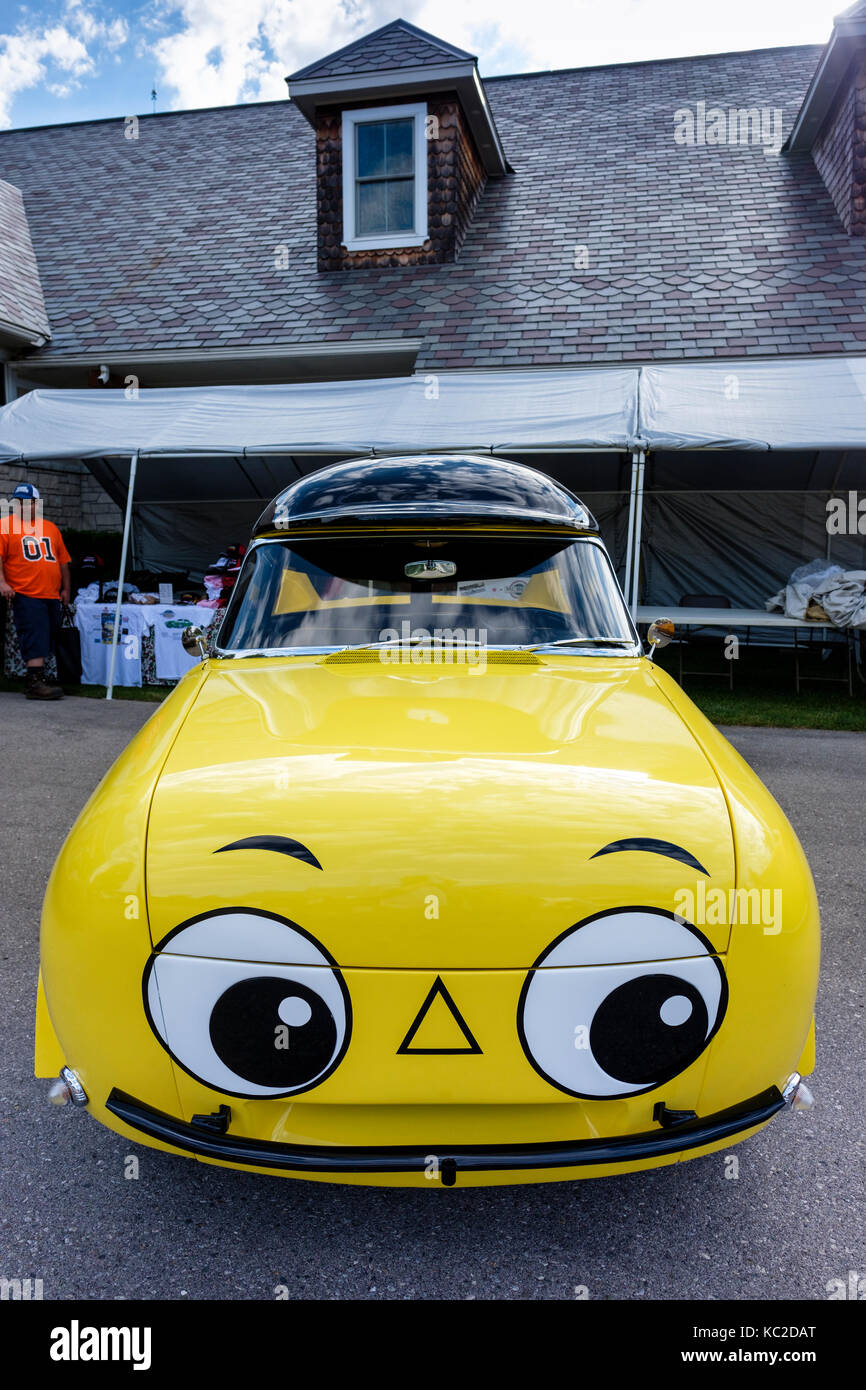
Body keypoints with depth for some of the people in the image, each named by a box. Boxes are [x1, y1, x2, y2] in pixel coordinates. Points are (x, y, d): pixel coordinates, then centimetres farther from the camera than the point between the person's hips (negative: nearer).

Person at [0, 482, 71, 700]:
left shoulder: (51, 528, 19)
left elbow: (63, 560, 21)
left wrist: (66, 589, 16)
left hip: (53, 597, 6)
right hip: (25, 595, -6)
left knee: (46, 641, 8)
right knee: (35, 640, -14)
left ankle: (36, 681, 16)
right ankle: (35, 683, -16)